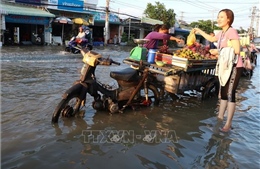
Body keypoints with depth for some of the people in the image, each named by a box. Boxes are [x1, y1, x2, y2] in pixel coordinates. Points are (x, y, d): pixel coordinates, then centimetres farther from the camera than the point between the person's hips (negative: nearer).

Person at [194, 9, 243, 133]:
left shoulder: (232, 31, -15)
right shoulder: (221, 33, 11)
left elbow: (236, 50, -24)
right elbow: (211, 39, 32)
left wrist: (218, 52, -17)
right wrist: (199, 31, 30)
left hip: (234, 67, -9)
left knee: (230, 94, -9)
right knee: (223, 93, 13)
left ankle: (228, 124, -4)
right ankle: (220, 116, 24)